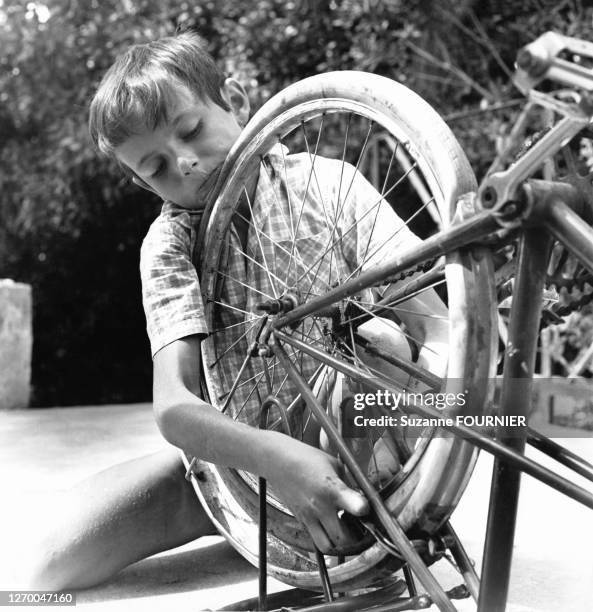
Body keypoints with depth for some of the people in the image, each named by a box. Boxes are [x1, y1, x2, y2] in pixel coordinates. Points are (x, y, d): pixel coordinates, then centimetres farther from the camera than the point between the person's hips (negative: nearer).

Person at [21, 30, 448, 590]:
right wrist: (273, 455, -42)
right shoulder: (170, 241, -8)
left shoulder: (329, 183, -10)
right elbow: (173, 405, -22)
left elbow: (436, 324, -17)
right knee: (59, 562, -14)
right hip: (242, 448, 2)